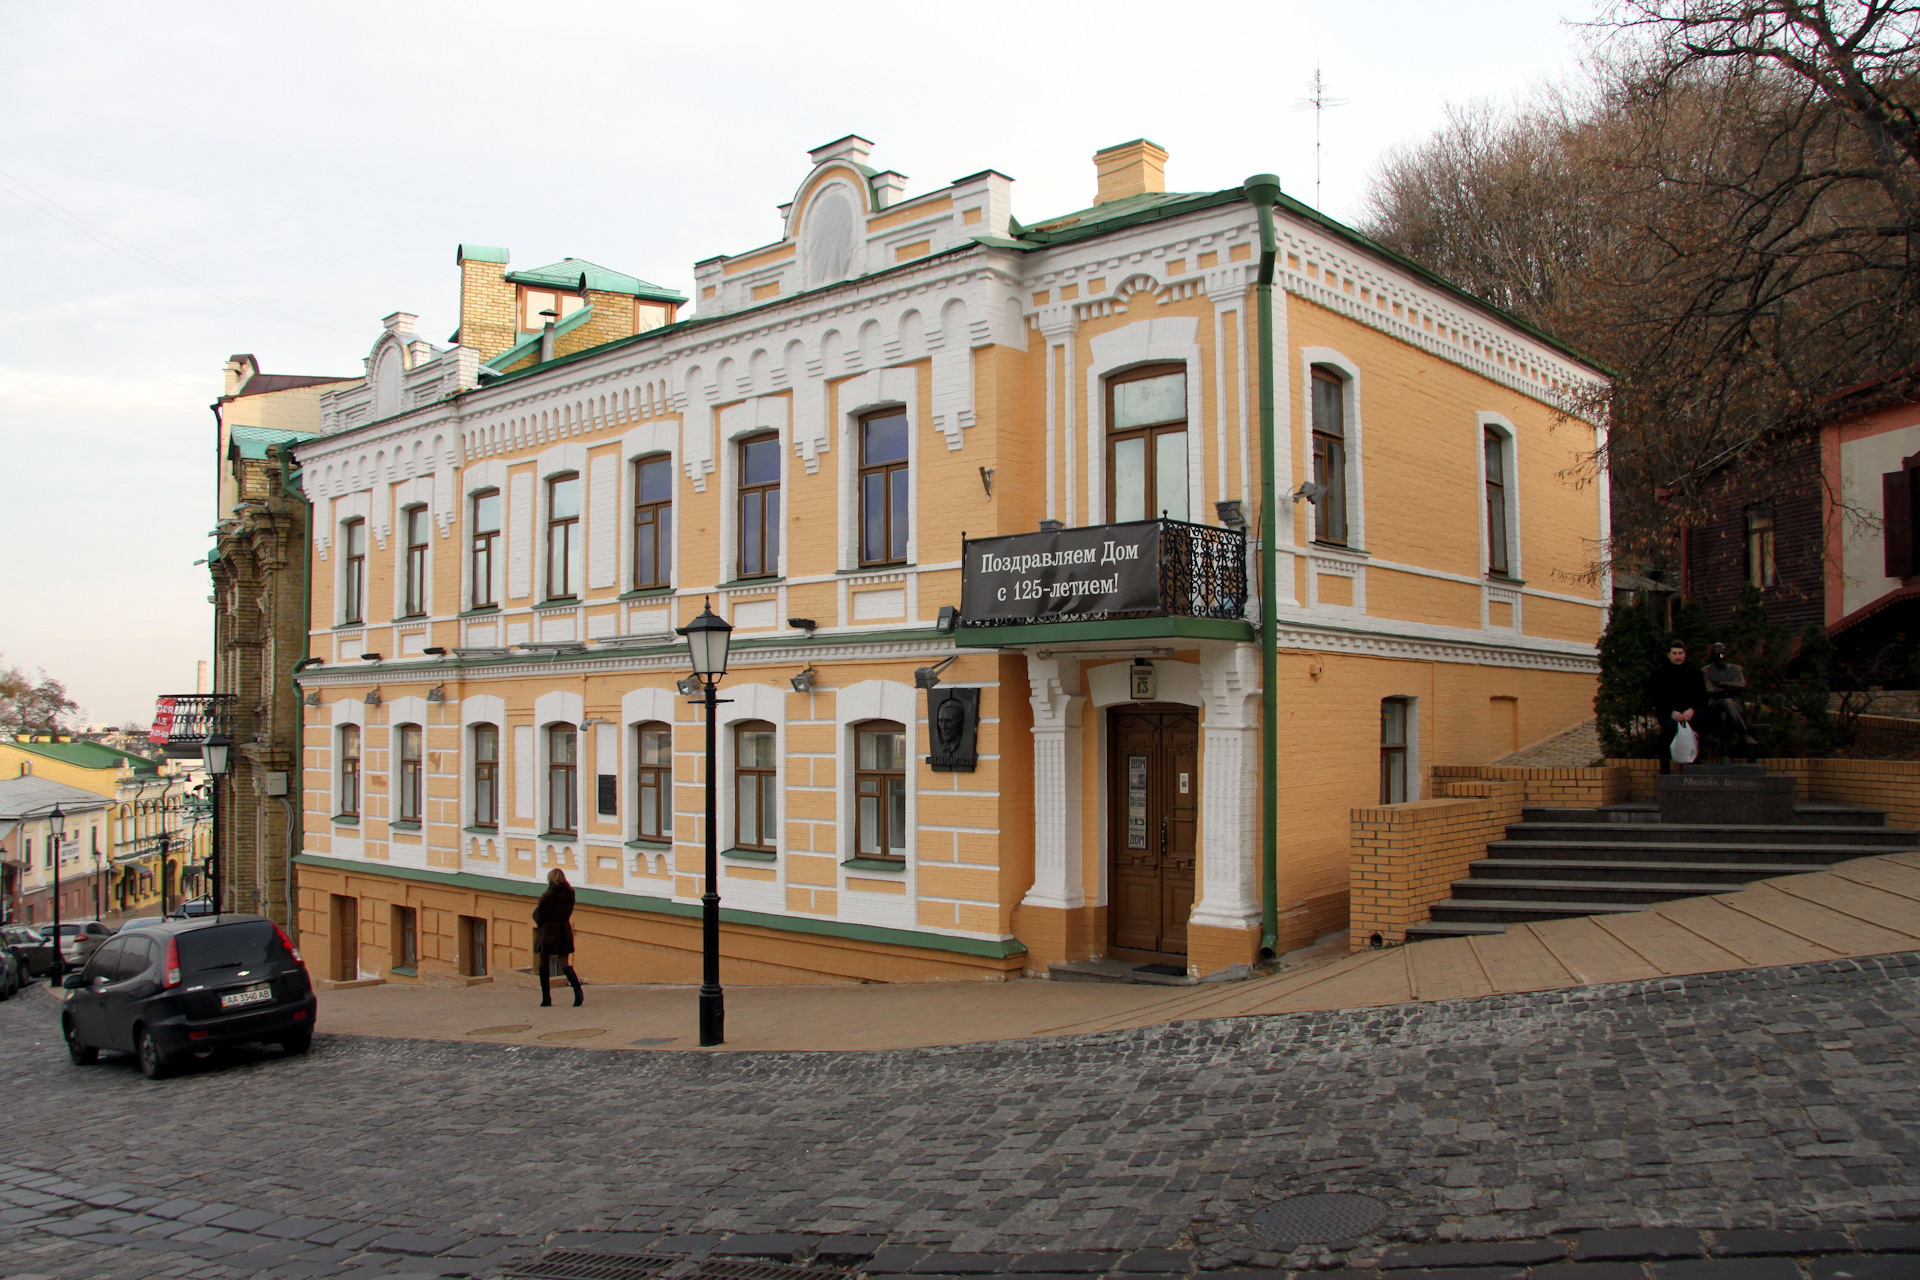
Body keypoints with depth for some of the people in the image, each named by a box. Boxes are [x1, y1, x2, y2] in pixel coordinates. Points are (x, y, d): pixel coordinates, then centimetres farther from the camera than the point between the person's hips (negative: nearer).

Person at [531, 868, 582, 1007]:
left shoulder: (548, 895, -15)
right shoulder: (570, 893, 0)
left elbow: (539, 916, -9)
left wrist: (536, 911, 11)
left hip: (547, 931, -4)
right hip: (564, 930, 4)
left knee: (543, 964, 12)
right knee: (564, 963, 6)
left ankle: (546, 997, 11)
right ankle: (577, 990, -16)